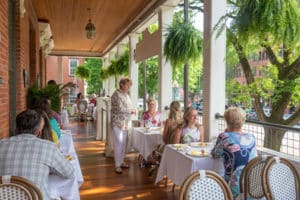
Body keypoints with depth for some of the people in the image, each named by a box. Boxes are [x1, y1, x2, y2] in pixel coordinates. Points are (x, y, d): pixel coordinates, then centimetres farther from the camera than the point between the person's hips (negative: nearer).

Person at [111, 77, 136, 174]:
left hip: (125, 123, 8)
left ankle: (121, 162, 24)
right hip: (117, 123, -8)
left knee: (123, 143, 13)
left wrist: (132, 110, -1)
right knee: (118, 143, -6)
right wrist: (131, 110, -9)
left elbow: (129, 107, 20)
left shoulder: (126, 95, 13)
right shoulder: (116, 94, -13)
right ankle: (117, 165, 2)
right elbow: (120, 109, -20)